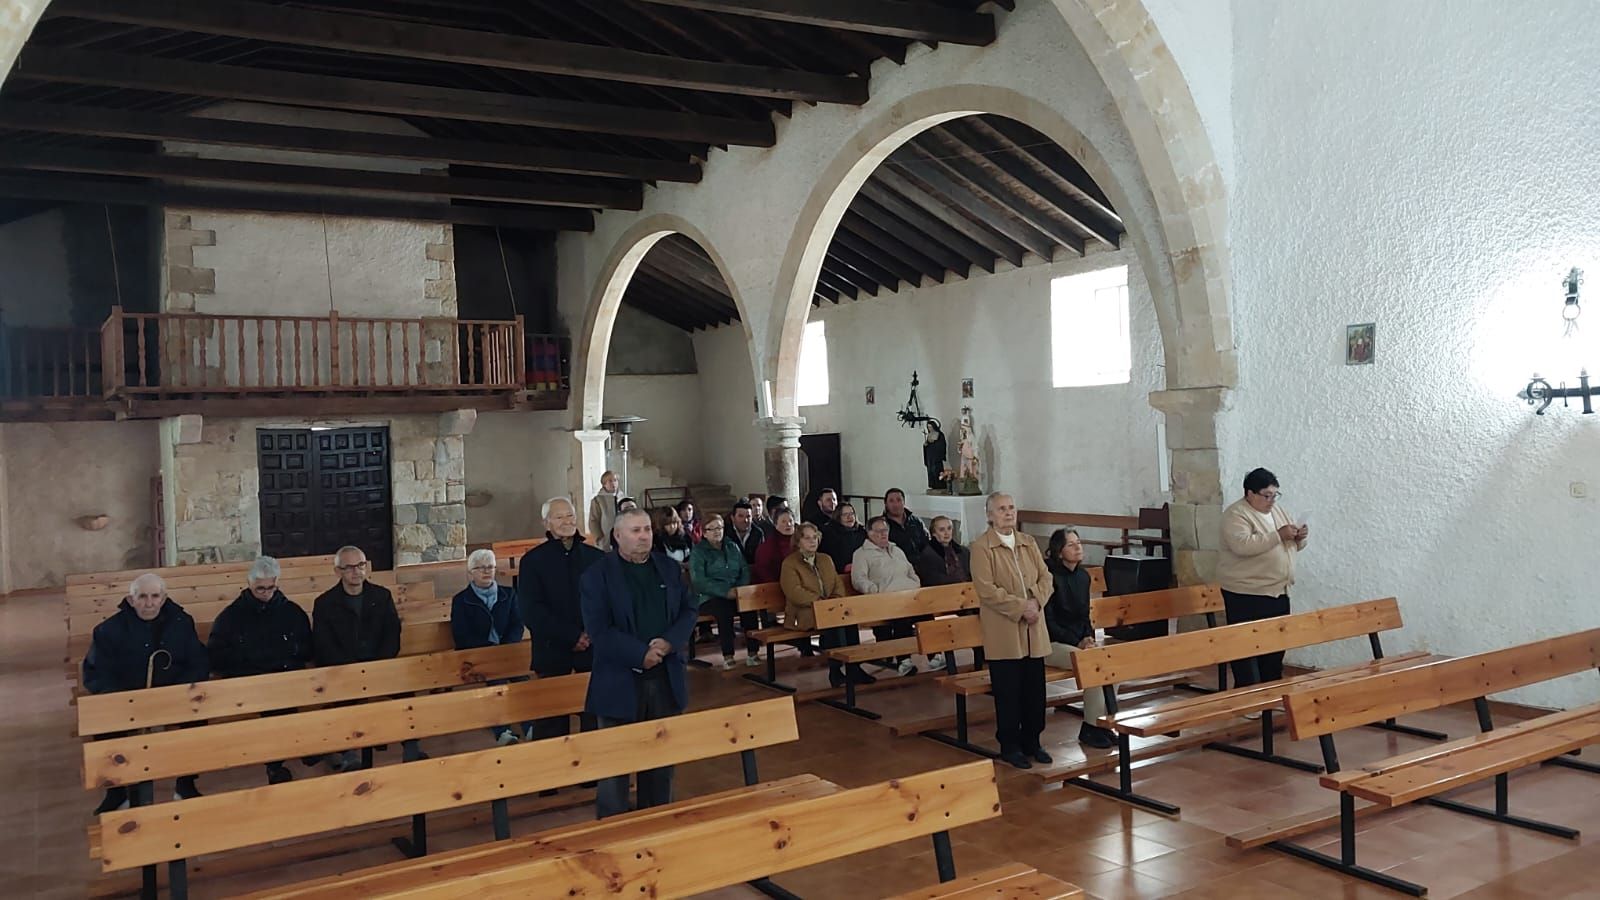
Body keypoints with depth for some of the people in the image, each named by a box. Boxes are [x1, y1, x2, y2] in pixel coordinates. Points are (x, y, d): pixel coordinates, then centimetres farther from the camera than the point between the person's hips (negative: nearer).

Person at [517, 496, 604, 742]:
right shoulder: (532, 561, 2)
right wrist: (572, 636, -11)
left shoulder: (596, 557, 7)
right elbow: (530, 610, -5)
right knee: (551, 724, 2)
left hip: (594, 649, 2)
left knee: (596, 718, 4)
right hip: (552, 652, -2)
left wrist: (593, 634, -12)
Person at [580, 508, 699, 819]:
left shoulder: (669, 568, 10)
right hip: (620, 682, -4)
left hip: (666, 679, 5)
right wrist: (640, 654, -19)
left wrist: (670, 642, -10)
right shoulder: (598, 575, -6)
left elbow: (689, 610, 9)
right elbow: (598, 629, -13)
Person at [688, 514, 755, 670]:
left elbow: (745, 571, 13)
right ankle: (728, 657, -31)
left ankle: (752, 653, -24)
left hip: (736, 594, 3)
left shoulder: (733, 547, 18)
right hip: (709, 597, -3)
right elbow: (699, 581, -9)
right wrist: (726, 591, -20)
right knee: (724, 609, -36)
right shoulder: (698, 552, 4)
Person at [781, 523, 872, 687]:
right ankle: (835, 670, -30)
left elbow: (838, 584, 16)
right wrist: (820, 602, -19)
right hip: (804, 614, -5)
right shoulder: (789, 563, 2)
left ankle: (853, 667, -26)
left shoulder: (826, 559, 23)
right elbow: (795, 593, -11)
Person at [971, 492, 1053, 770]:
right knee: (1008, 692, 2)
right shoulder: (981, 548, -6)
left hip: (1034, 631, 5)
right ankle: (1010, 746, 15)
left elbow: (1045, 578, 10)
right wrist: (1020, 607, -16)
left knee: (1035, 690, 10)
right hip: (1003, 634, -5)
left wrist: (1036, 602, -9)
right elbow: (987, 590, -14)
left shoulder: (1029, 543, 12)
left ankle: (1032, 742, 23)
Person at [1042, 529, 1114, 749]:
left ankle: (1102, 722, -5)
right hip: (1052, 644, -7)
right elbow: (1048, 621, -14)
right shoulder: (1050, 576, -13)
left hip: (1078, 640, 7)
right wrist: (1077, 643, -17)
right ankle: (1089, 729, -13)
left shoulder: (1083, 576, 9)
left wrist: (1088, 637, -3)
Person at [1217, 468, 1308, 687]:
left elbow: (1291, 545, 20)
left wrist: (1300, 537, -4)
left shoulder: (1276, 511, 13)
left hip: (1278, 592, 9)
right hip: (1246, 595, -8)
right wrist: (1278, 535, -25)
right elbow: (1242, 545, -28)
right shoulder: (1235, 515, -13)